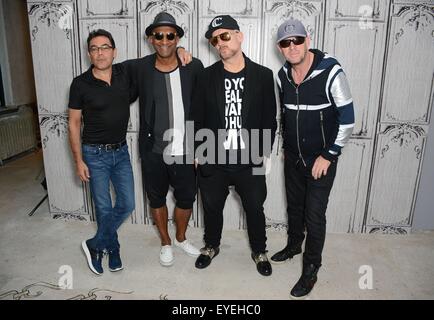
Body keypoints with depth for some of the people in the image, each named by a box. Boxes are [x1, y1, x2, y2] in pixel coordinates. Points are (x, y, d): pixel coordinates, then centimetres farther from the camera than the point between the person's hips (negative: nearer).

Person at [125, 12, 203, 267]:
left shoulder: (194, 67, -5)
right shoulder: (138, 68, -5)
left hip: (185, 150, 0)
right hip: (153, 150, 0)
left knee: (186, 198, 14)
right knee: (157, 199, 15)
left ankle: (181, 238, 42)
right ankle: (166, 243, 39)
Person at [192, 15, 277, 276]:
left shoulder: (263, 75, -4)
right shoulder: (207, 76, -2)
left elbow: (269, 118, 1)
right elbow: (197, 118, 2)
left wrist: (264, 150, 0)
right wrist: (199, 152, 2)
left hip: (250, 162, 0)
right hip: (213, 161, 1)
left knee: (255, 209, 14)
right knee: (212, 207, 18)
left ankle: (259, 251, 40)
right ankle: (212, 246, 44)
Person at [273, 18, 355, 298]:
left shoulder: (330, 72, -18)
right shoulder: (282, 75, -2)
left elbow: (348, 120, -16)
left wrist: (328, 156, -15)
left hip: (321, 159, -5)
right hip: (293, 157, 5)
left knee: (314, 215, 2)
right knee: (294, 205, 20)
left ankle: (311, 269, 21)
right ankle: (294, 245, 44)